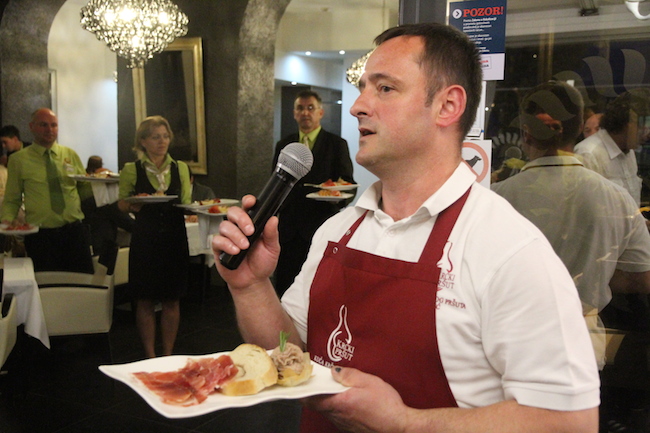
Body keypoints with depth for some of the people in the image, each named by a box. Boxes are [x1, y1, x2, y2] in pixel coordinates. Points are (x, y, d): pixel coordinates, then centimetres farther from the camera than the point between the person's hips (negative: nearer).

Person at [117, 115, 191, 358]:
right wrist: (133, 206, -15)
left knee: (172, 300, 7)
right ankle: (150, 356, 18)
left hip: (174, 240, 2)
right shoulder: (132, 170, 1)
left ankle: (168, 355, 22)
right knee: (145, 301, 4)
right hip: (145, 240, -2)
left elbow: (187, 204, 10)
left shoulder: (180, 168, 8)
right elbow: (121, 204, 6)